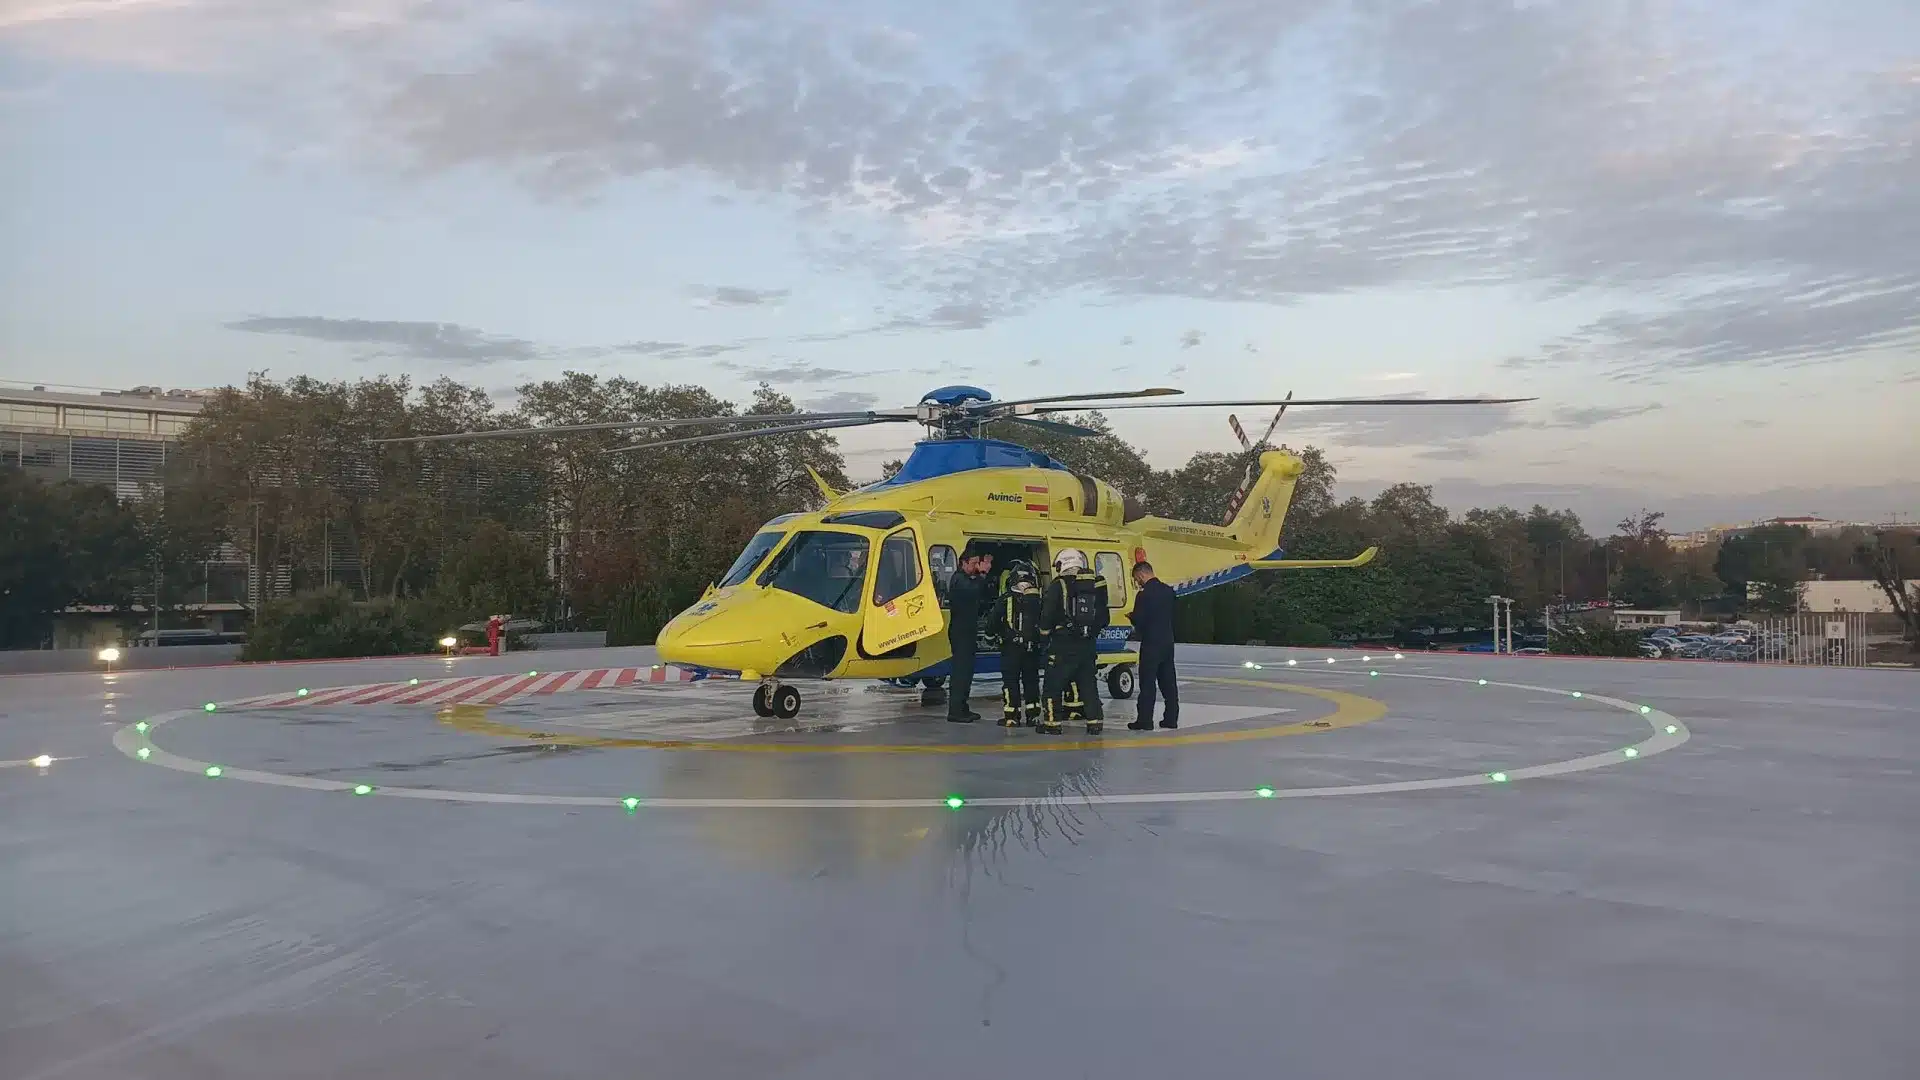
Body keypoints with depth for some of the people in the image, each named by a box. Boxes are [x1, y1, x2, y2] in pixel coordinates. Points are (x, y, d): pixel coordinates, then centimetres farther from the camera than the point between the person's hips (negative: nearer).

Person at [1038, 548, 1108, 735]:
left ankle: (1052, 722, 6)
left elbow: (1048, 614, -9)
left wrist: (1045, 630, 10)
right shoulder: (1096, 584, 7)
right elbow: (1103, 616, 13)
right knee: (1087, 682, 13)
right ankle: (1095, 721, 11)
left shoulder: (1058, 585, -10)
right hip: (1088, 645, 5)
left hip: (1063, 645, -5)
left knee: (1054, 683, 5)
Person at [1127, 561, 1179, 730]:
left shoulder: (1144, 594, -16)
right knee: (1168, 681, 11)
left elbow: (1138, 621, -14)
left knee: (1147, 683, -2)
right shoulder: (1168, 590, 6)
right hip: (1168, 642, 7)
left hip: (1151, 644, -7)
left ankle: (1145, 720, 0)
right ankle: (1171, 718, 14)